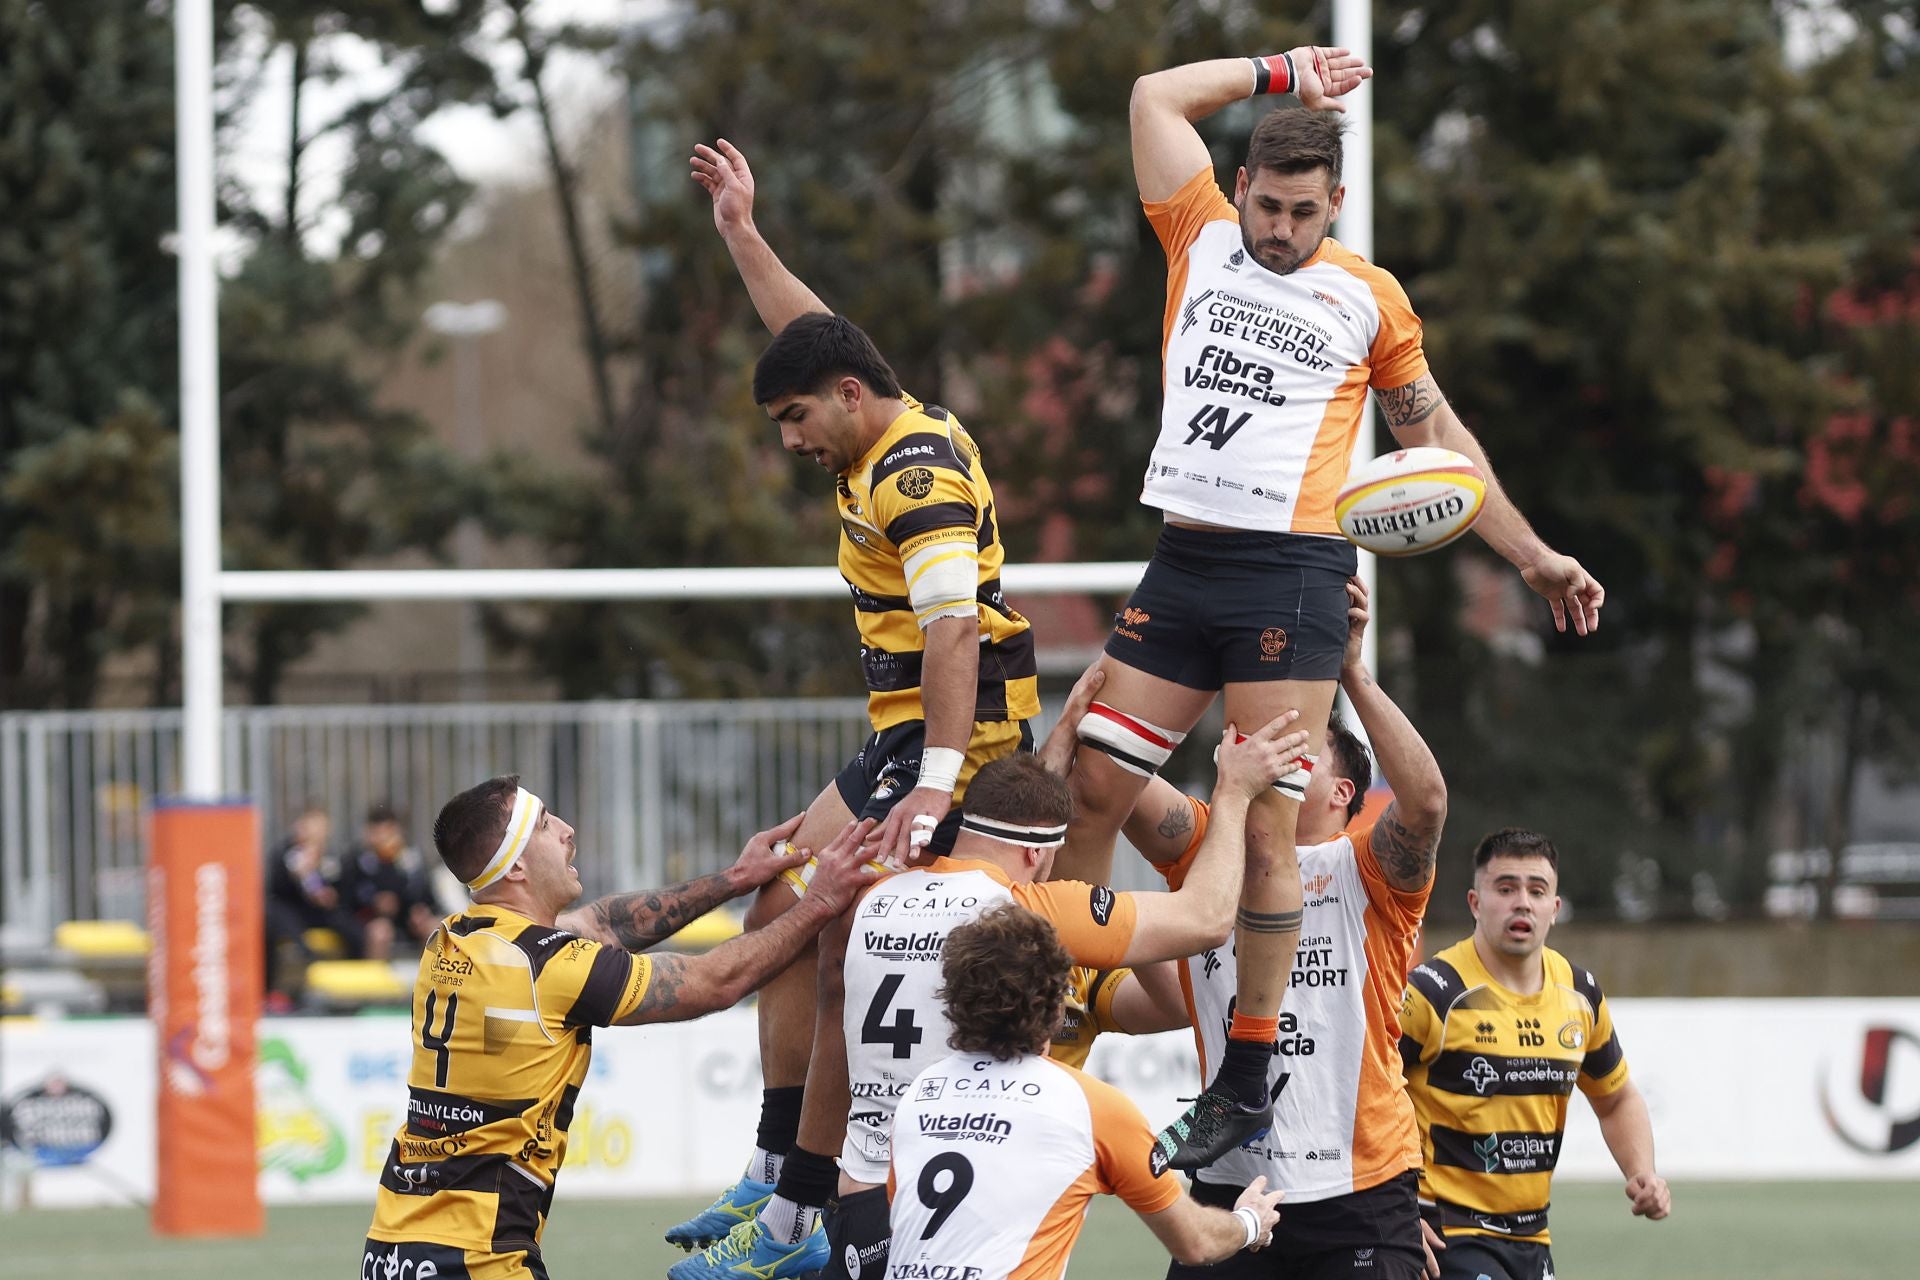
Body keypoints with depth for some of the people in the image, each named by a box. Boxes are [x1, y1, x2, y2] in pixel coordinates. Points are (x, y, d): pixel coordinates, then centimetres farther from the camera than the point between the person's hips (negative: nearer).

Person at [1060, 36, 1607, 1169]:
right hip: (1182, 565, 3)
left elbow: (1438, 436, 18)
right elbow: (1158, 96, 10)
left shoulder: (1368, 296, 9)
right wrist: (1282, 75, 17)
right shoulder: (1201, 239, 13)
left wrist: (1534, 555, 18)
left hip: (1293, 575, -3)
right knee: (1094, 787, -3)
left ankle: (1247, 1083, -6)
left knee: (1270, 829, -8)